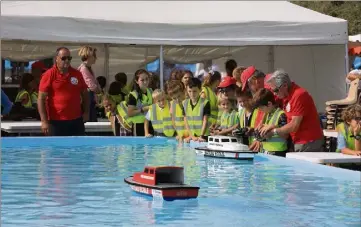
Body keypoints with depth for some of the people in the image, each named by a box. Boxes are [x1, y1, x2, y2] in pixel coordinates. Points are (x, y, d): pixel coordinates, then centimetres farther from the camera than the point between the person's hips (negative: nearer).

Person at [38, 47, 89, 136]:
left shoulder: (77, 74, 7)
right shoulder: (49, 75, -6)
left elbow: (84, 94, 18)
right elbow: (41, 99, -9)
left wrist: (86, 112, 6)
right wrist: (44, 121, -15)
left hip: (76, 121, 4)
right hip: (56, 122, -4)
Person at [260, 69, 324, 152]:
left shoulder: (299, 95, -17)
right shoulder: (286, 96, 11)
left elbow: (294, 126, -19)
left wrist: (274, 131, -8)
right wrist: (273, 126, 1)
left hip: (308, 143, -9)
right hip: (299, 142, 9)